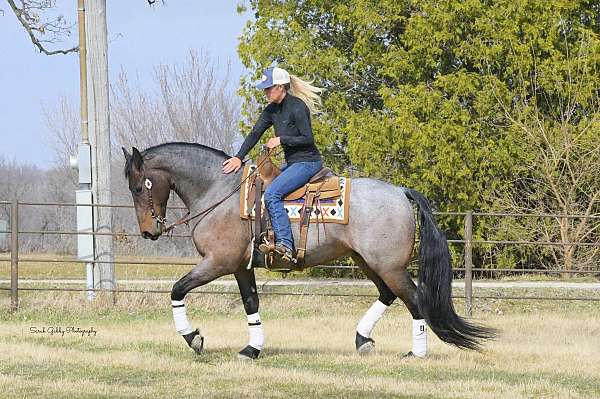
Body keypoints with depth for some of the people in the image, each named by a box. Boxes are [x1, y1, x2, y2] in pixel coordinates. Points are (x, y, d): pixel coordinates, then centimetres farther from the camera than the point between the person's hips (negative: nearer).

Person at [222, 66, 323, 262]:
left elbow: (308, 139, -19)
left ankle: (285, 245, -31)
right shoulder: (272, 110, 9)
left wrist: (281, 140, -17)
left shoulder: (297, 107, -17)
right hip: (292, 163, 10)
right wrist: (238, 157, -5)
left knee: (272, 193, -26)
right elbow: (255, 134, 5)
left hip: (308, 162, -10)